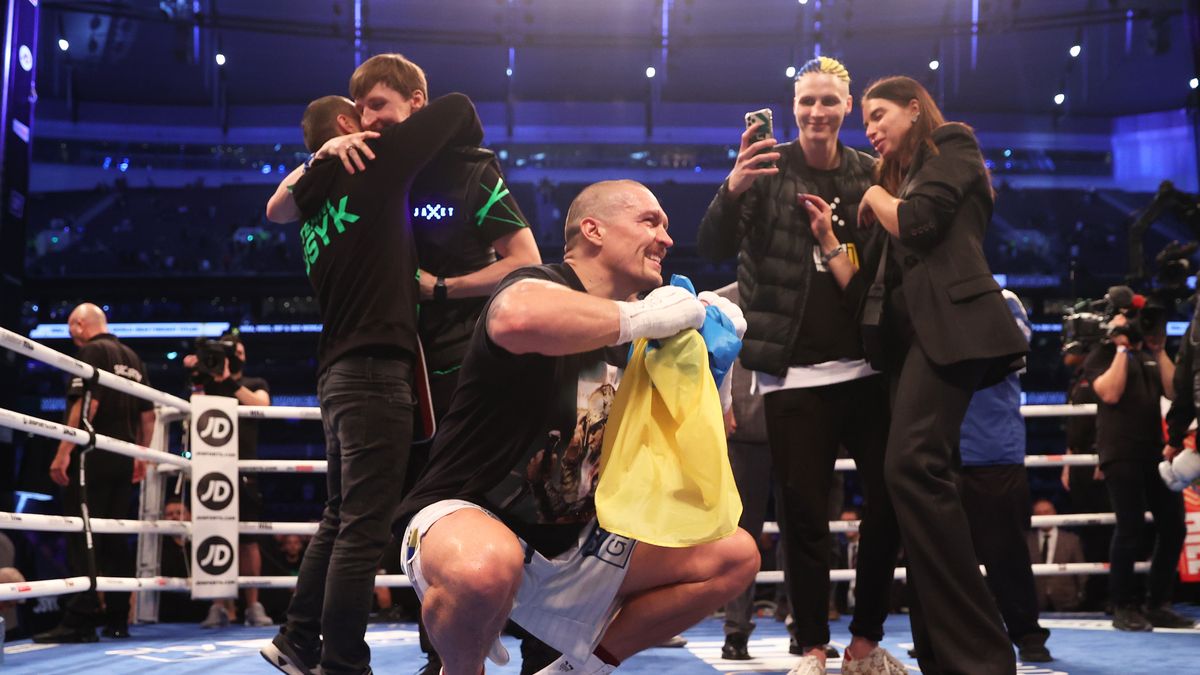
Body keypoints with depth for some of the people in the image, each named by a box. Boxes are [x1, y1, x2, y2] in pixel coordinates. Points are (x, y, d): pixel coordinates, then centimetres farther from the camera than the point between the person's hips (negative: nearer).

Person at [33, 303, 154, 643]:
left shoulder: (92, 351, -8)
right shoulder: (132, 358, 15)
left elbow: (87, 403, -19)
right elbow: (148, 413, 17)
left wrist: (64, 452, -20)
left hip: (93, 458, -7)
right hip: (122, 461, 8)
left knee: (82, 538, -7)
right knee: (114, 539, 11)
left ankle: (80, 620, -10)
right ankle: (117, 618, 12)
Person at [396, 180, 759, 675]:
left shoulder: (635, 334, 7)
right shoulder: (542, 286, -16)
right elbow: (517, 318, -43)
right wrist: (642, 316, -30)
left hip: (574, 543, 8)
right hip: (467, 516, -7)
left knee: (734, 557, 3)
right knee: (485, 568, -41)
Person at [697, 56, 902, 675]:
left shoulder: (870, 176, 7)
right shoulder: (770, 169, 0)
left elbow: (886, 267, 9)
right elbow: (715, 249, -11)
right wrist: (732, 189, -30)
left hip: (866, 364, 3)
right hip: (793, 372, -2)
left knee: (890, 502, 2)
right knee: (804, 516, -1)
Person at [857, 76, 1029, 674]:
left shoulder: (952, 144, 7)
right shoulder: (900, 176, 30)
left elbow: (918, 224, -9)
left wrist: (876, 196, 8)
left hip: (949, 322, -10)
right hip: (911, 330, 10)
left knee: (912, 466, -25)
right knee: (917, 474, 2)